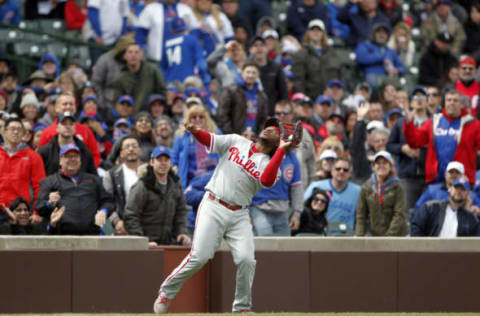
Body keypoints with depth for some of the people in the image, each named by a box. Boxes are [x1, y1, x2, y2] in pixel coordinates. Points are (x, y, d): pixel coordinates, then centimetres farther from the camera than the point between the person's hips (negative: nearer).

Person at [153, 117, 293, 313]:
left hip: (239, 216, 2)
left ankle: (242, 308, 5)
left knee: (246, 259, -13)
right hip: (213, 208, -2)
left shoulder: (268, 163, 7)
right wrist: (195, 131, -17)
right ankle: (165, 292, 3)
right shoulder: (236, 142, 11)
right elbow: (209, 140, 5)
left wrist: (281, 150, -18)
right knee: (199, 257, -13)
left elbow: (267, 181, -15)